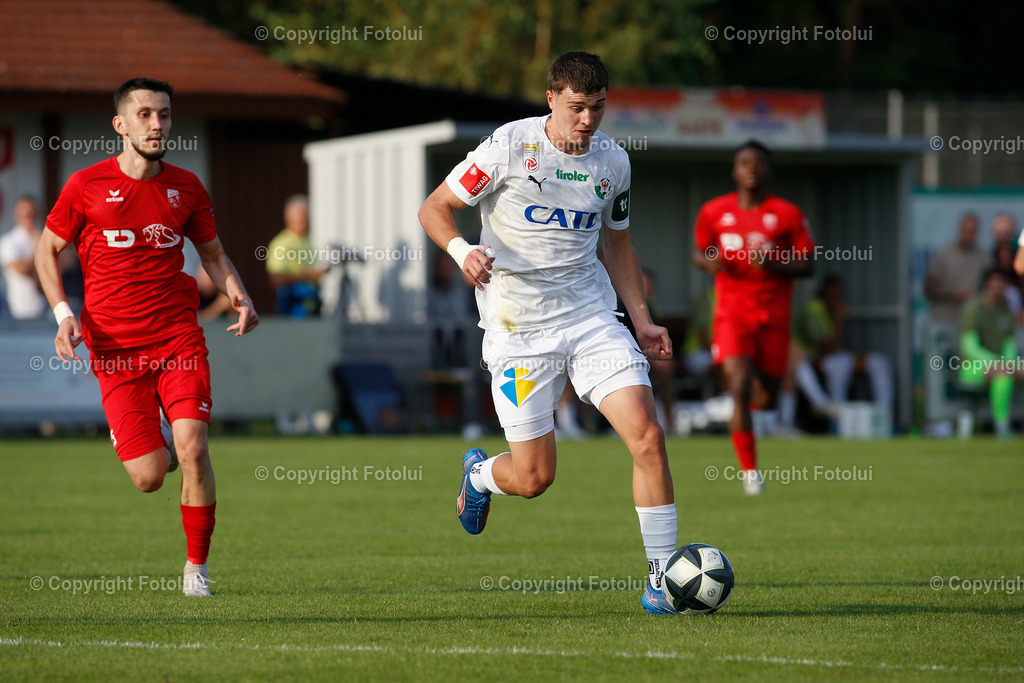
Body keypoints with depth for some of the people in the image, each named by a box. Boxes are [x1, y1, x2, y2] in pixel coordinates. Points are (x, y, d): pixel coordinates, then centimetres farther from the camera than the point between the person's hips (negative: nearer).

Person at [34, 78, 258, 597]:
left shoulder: (185, 187, 6)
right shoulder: (86, 186, -1)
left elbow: (212, 252, 20)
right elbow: (47, 251, 10)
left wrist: (238, 297, 1)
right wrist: (63, 313, -4)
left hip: (178, 338, 1)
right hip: (115, 349, -1)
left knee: (193, 448, -17)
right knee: (149, 478, -7)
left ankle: (197, 567, 0)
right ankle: (156, 440, 33)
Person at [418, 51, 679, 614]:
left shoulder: (613, 161, 6)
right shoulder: (509, 146, -9)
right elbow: (434, 208, -3)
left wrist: (641, 320, 10)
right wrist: (462, 250, -24)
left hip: (590, 315, 3)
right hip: (518, 330, -3)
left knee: (648, 436, -16)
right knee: (533, 479, -1)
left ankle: (661, 578, -7)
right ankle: (478, 474, 37)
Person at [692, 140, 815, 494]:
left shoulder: (787, 214, -1)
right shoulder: (713, 212, 4)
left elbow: (808, 265, 1)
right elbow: (699, 253, 17)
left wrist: (774, 263, -17)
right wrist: (709, 261, -7)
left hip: (773, 317, 1)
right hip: (732, 314, -1)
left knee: (766, 401, 6)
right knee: (739, 385, -20)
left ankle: (740, 406, 46)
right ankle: (750, 470, -11)